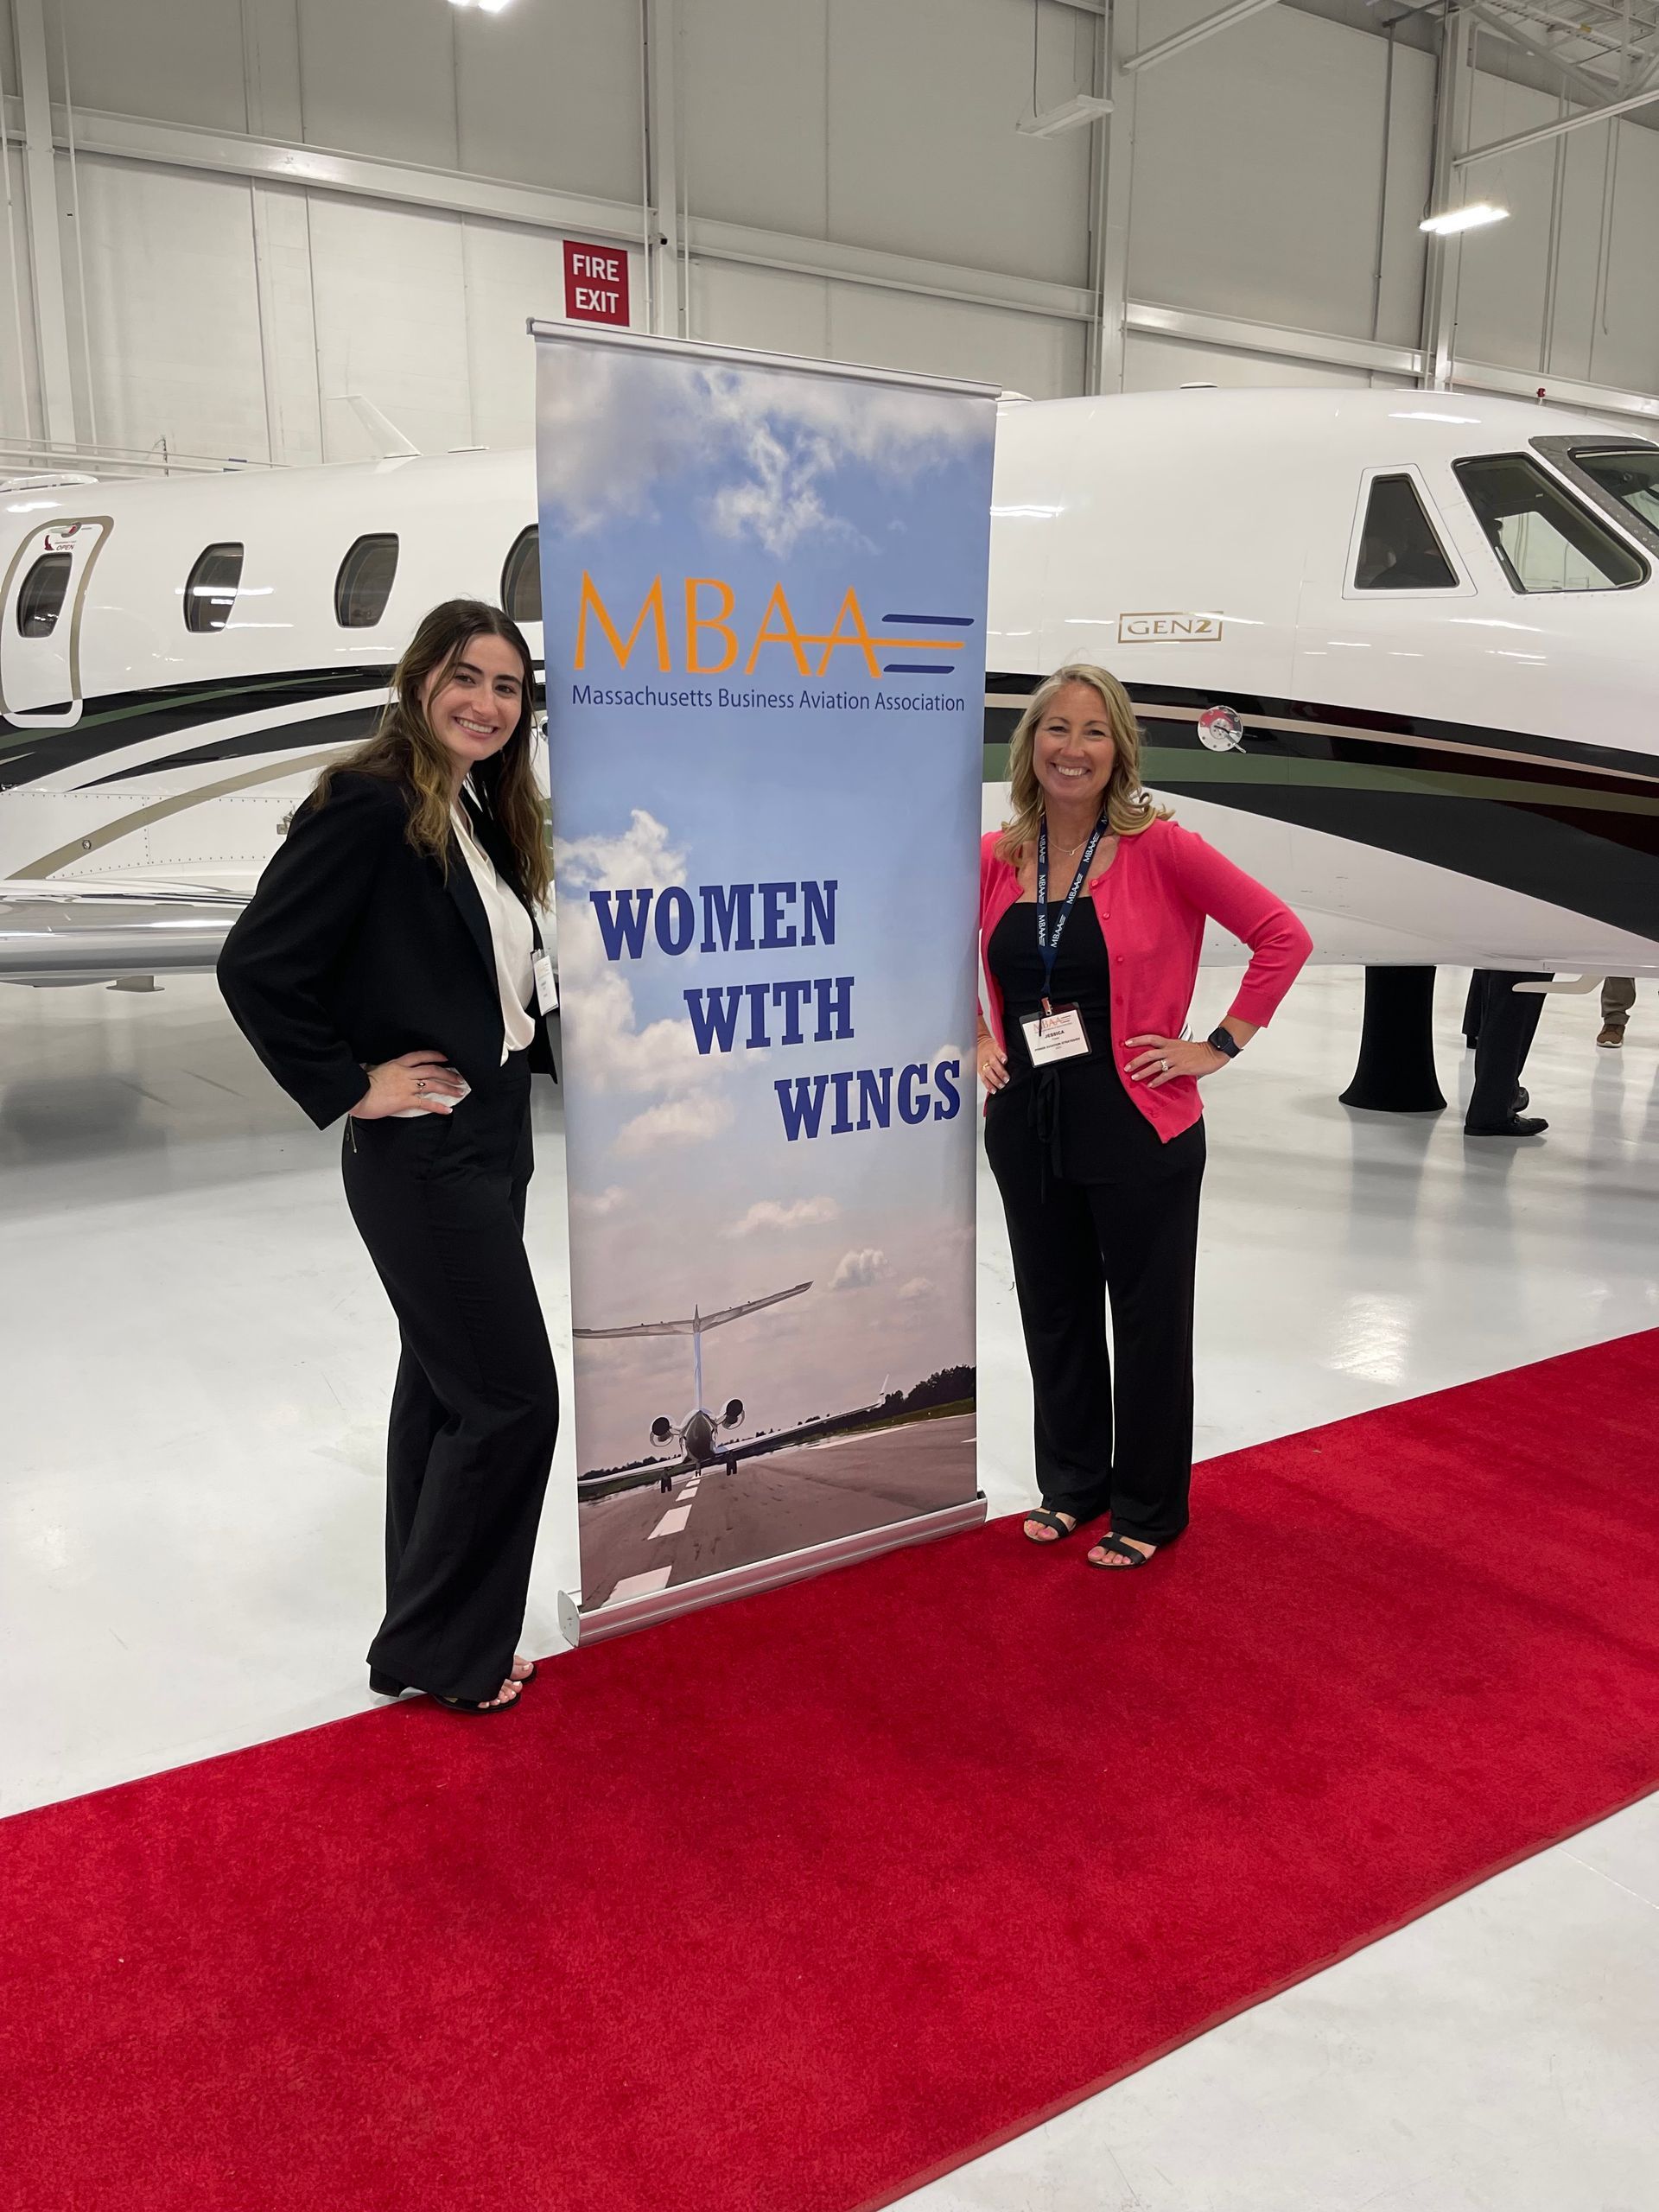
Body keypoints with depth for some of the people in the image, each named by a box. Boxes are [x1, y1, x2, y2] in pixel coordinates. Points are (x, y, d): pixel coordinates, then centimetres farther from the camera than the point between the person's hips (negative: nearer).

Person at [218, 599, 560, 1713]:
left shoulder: (486, 818, 12)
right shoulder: (370, 803, -15)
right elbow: (256, 965, -19)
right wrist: (350, 1088, -16)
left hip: (490, 1147, 9)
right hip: (422, 1154, -9)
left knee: (447, 1387, 16)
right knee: (512, 1398, -4)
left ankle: (438, 1641, 30)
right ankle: (434, 1647, 16)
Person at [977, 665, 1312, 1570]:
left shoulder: (1159, 847, -11)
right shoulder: (994, 859, 1)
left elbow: (1283, 937, -10)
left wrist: (1220, 1046, -11)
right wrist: (975, 1042, 9)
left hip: (1138, 1126, -4)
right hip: (1026, 1123, 5)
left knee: (1148, 1318, 9)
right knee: (1053, 1311, 17)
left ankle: (1147, 1508, 27)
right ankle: (1071, 1481, 37)